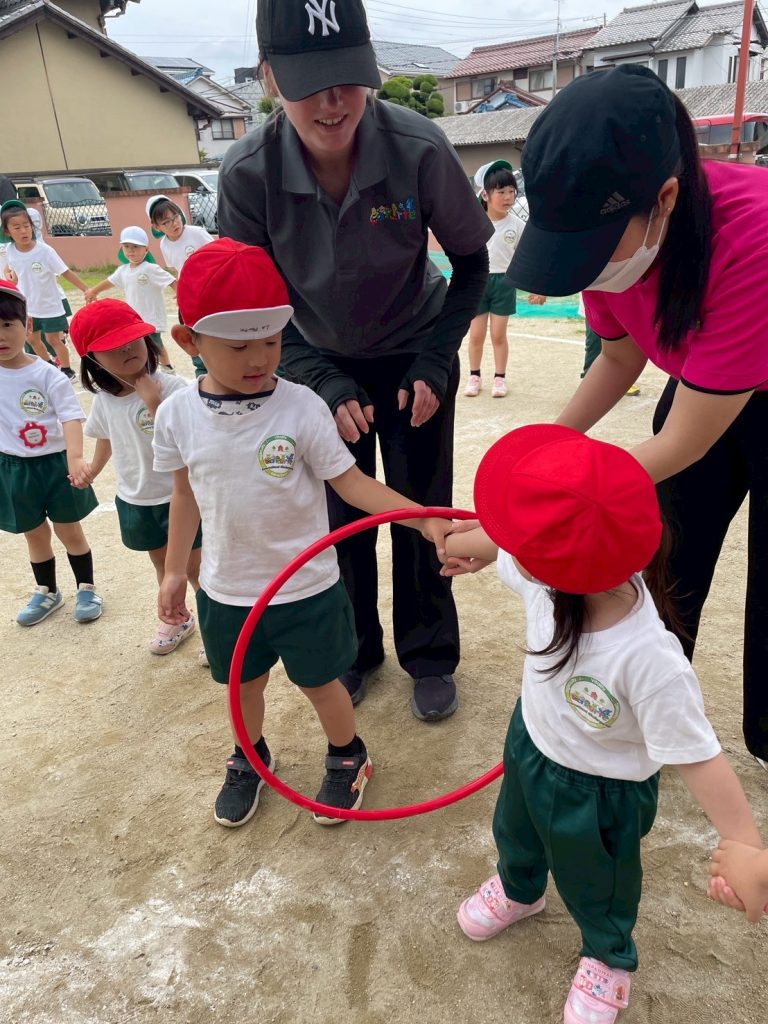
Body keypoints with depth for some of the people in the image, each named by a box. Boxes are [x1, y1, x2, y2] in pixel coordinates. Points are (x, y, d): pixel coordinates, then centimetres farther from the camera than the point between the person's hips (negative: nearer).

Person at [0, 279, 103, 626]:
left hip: (54, 464, -3)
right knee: (35, 534, 17)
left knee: (69, 530, 11)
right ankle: (46, 592, 36)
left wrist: (75, 457, -35)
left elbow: (71, 416, -21)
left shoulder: (46, 374, -14)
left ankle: (86, 589, 30)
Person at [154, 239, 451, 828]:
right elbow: (186, 495, 4)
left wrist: (425, 518, -30)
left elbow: (350, 482, -18)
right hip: (226, 590, 3)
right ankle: (250, 760, 54)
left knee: (320, 682, 17)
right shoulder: (178, 414, -10)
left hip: (305, 589, -3)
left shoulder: (301, 408, -19)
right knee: (244, 683, 25)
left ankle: (348, 759, 46)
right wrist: (174, 571, 11)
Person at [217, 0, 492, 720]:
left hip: (413, 357, -1)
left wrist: (435, 361, -18)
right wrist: (325, 386, -21)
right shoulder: (246, 172, -22)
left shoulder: (419, 149, -25)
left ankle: (430, 657, 26)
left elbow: (471, 262, -9)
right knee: (342, 518, 7)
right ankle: (355, 650, 31)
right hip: (324, 366, 1)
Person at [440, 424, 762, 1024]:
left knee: (595, 885, 27)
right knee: (514, 832, 36)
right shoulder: (553, 572, -27)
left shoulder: (648, 657, -45)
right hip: (530, 744, 6)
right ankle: (519, 890, 71)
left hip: (599, 792, -5)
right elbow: (499, 547, -5)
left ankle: (609, 960, 62)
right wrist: (466, 543, 16)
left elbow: (695, 754, -34)